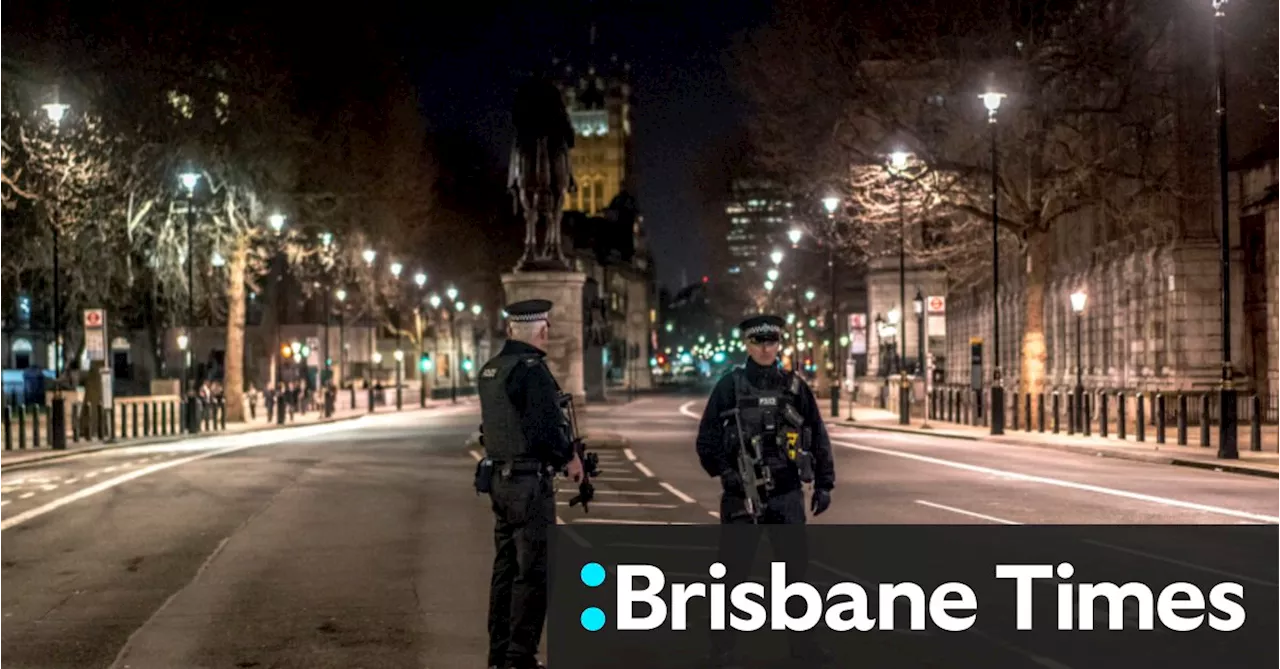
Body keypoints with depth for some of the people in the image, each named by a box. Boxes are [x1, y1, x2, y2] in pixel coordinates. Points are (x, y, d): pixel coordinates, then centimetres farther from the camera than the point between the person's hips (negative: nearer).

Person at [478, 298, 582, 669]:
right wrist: (571, 457, -4)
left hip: (498, 477, 9)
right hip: (529, 482, -9)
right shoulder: (532, 369, -17)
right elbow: (547, 427, -21)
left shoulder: (490, 370, 11)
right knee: (533, 571, -3)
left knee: (506, 566, 15)